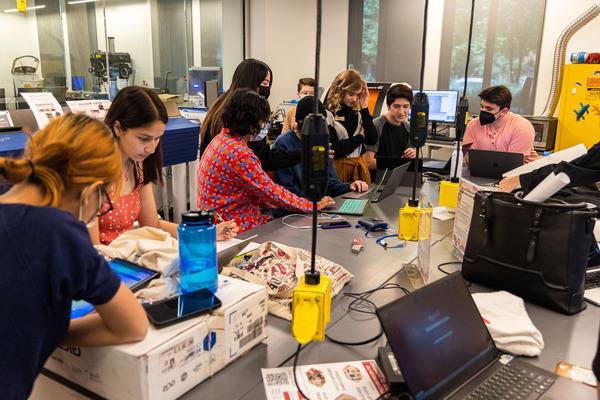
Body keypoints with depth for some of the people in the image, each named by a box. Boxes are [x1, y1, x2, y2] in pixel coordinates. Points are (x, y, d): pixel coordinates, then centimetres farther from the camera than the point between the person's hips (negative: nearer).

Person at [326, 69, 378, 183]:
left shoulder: (357, 112, 6)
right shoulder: (328, 114, -10)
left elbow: (372, 140, -2)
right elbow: (333, 148, -16)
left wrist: (364, 109, -6)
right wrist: (360, 137, -4)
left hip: (359, 167, 5)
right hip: (338, 168, -5)